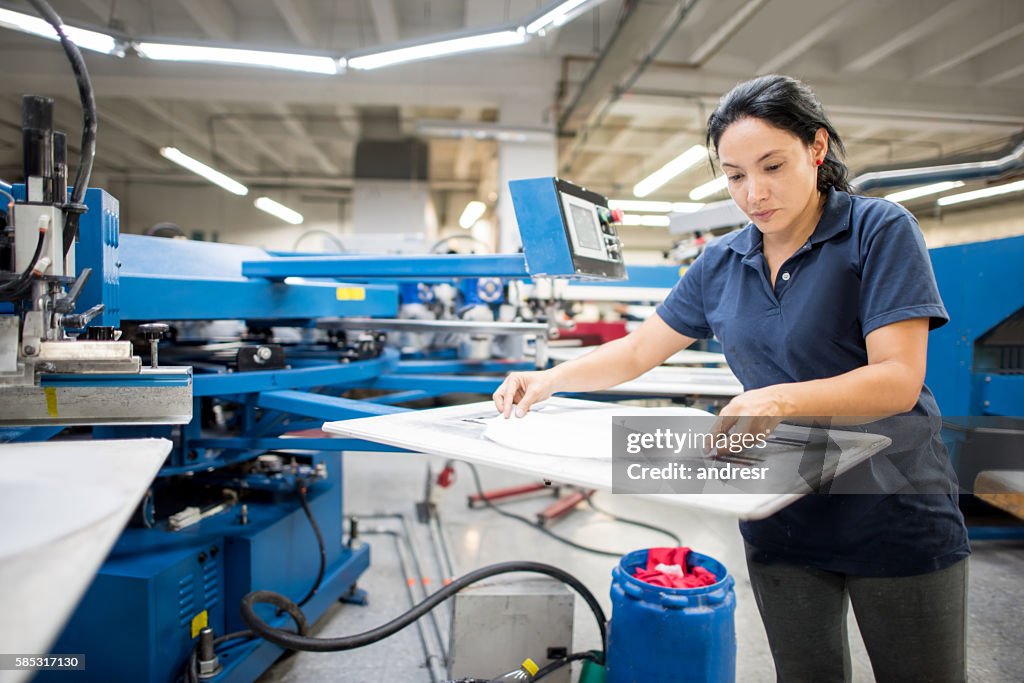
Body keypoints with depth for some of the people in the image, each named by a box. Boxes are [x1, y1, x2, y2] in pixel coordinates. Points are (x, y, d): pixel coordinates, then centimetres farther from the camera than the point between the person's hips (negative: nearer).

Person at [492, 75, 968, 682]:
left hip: (895, 517, -3)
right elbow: (639, 350, 7)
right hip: (782, 515, 4)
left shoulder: (880, 229, -11)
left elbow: (898, 379, -20)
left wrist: (782, 399, -36)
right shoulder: (722, 263, 4)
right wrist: (549, 380, -7)